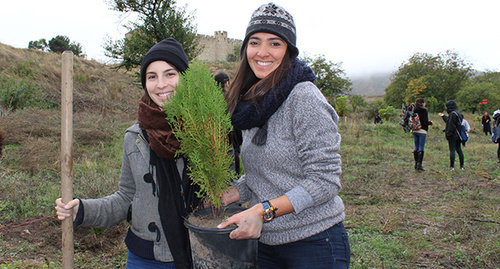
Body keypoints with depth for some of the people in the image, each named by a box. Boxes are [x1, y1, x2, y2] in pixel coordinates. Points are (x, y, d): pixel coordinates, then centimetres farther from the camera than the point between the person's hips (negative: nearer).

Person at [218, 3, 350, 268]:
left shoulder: (304, 98, -17)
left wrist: (263, 210, -25)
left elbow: (324, 181, -20)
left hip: (314, 244, -7)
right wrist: (229, 195, -3)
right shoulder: (253, 103, 5)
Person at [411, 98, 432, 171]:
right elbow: (425, 122, -14)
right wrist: (430, 122, 4)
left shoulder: (414, 110, 8)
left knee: (416, 148, 12)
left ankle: (416, 164, 16)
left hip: (415, 131, 6)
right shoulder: (424, 110, -10)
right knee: (421, 148, -4)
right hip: (422, 131, -6)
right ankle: (419, 165, -5)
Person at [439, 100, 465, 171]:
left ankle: (452, 166, -2)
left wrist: (448, 134, -17)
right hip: (458, 135, 9)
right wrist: (443, 116, 34)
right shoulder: (457, 113, 13)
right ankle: (462, 166, 15)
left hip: (453, 136, -9)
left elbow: (451, 125, -20)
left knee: (452, 150, -4)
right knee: (459, 150, 12)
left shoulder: (452, 114, -16)